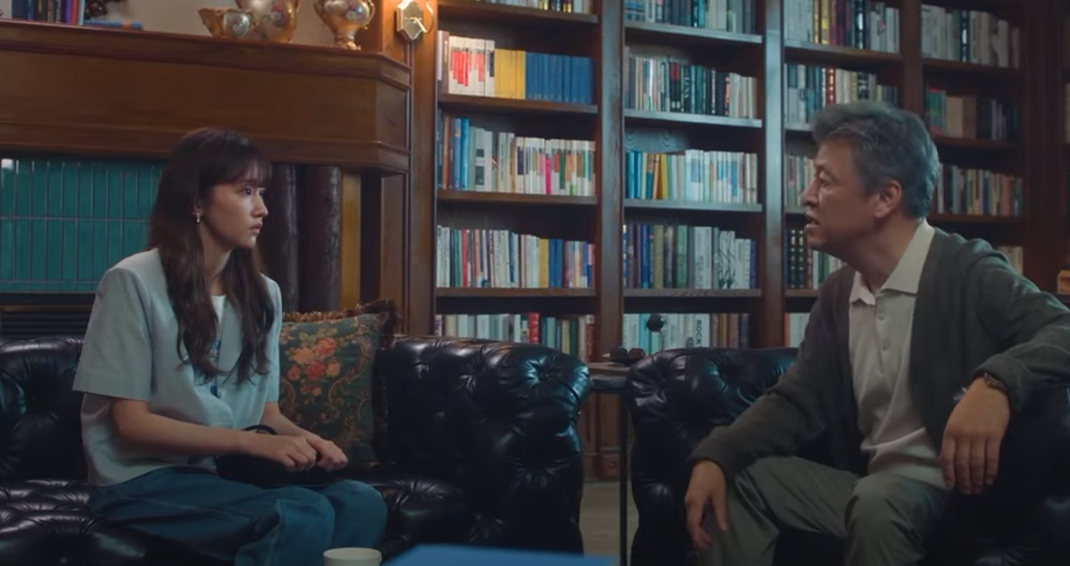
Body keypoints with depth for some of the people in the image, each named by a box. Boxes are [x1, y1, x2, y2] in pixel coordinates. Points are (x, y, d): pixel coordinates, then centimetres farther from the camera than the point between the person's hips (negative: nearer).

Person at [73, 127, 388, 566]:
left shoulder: (263, 294, 10)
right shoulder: (132, 282, -8)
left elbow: (267, 412, 12)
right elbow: (131, 423, -11)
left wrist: (304, 440, -12)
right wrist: (251, 443, -21)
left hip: (229, 475, 6)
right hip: (144, 483, -5)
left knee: (362, 504, -24)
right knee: (305, 516, -31)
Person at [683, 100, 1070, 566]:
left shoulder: (969, 274, -12)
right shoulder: (838, 292, 8)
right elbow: (797, 400, 8)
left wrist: (996, 382, -45)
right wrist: (715, 455, -8)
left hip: (957, 496, -6)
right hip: (869, 486, 7)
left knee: (879, 502, -35)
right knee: (739, 478, -5)